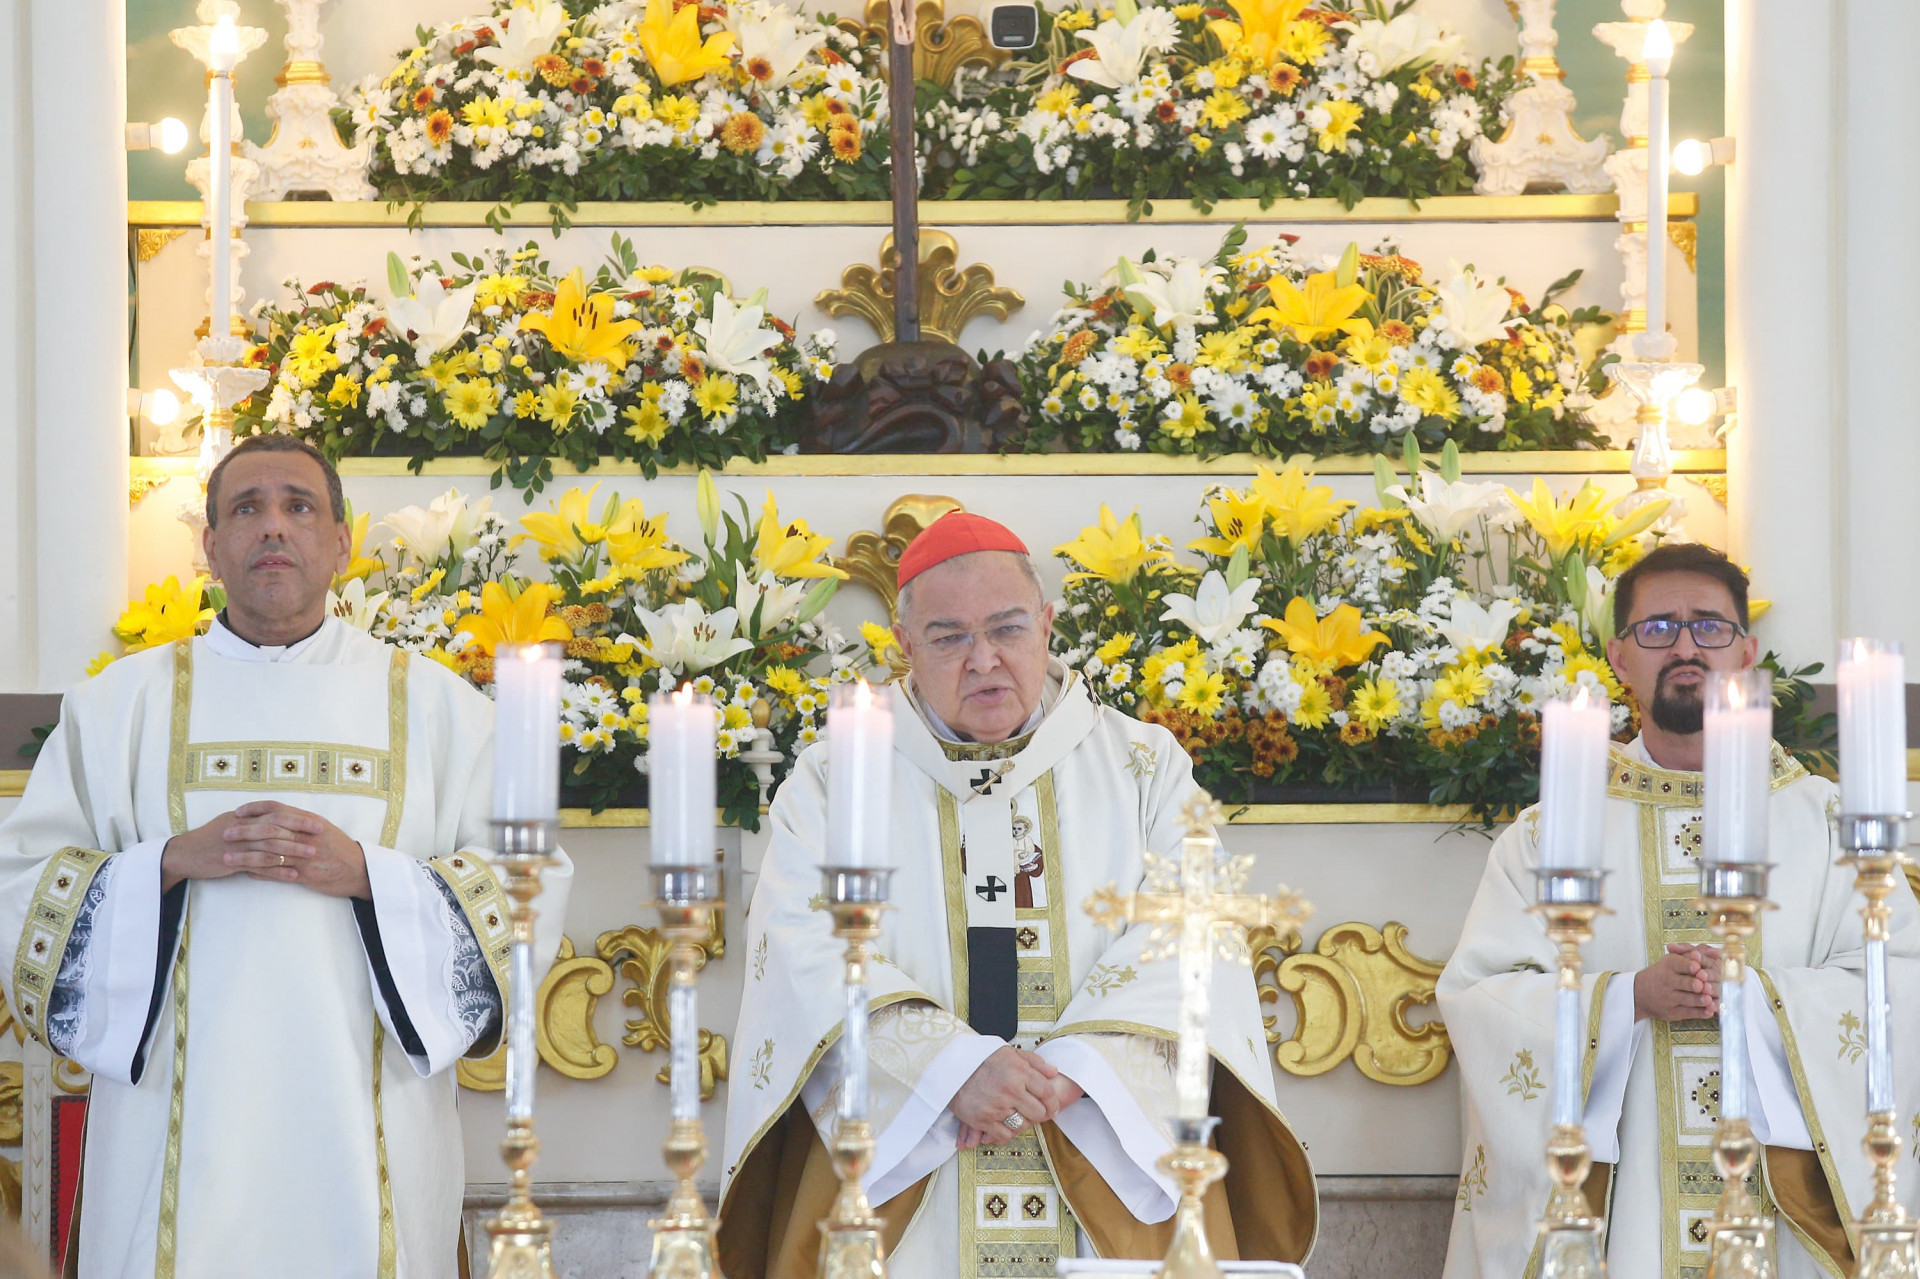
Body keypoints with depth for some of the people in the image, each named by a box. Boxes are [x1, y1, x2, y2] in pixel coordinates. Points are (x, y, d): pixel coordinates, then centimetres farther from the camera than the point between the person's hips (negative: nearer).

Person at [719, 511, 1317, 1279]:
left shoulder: (1144, 769, 10)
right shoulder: (833, 781, 8)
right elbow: (806, 950, -6)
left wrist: (1074, 1068, -20)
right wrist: (956, 1066, -21)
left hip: (1115, 1170, 1)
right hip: (898, 1173, 0)